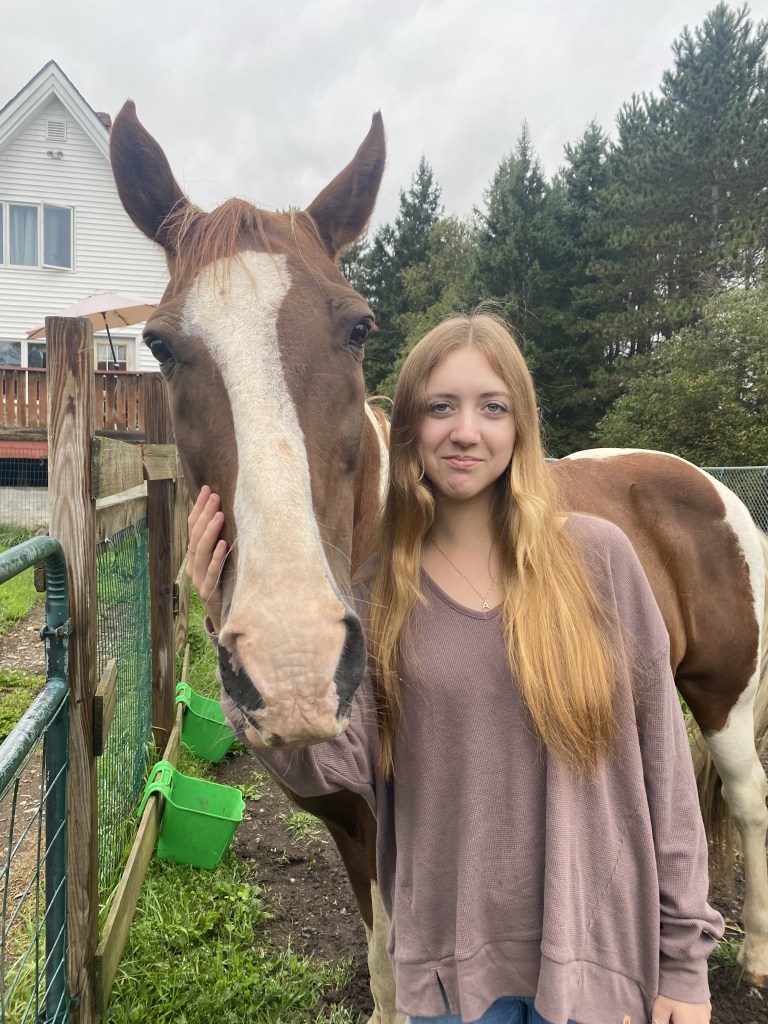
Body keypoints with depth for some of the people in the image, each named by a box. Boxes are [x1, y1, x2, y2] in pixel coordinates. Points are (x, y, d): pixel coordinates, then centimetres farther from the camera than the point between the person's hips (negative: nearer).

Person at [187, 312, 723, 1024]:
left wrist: (685, 957, -3)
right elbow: (330, 766, -13)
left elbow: (663, 760, -6)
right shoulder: (376, 591, -4)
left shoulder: (597, 557, -10)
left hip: (595, 951, -1)